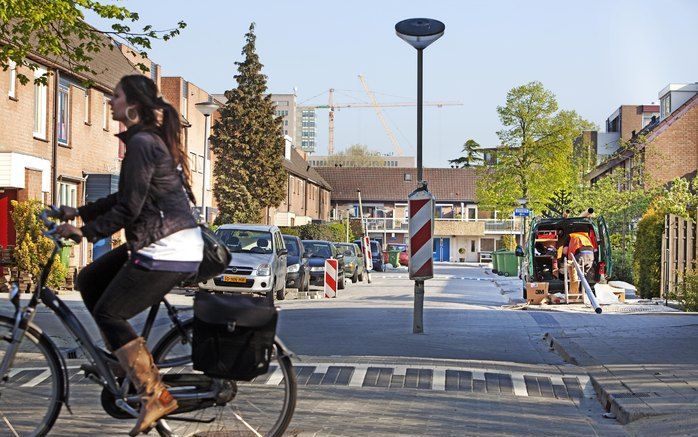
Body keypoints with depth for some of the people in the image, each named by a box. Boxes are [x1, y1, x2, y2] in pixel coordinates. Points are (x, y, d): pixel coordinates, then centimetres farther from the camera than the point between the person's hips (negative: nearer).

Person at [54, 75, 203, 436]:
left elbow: (129, 209, -18)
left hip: (167, 251, -10)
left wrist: (85, 231, -8)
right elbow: (127, 199, 22)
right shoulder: (151, 139, 16)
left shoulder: (141, 143, -15)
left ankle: (155, 396, -2)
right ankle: (133, 363, 19)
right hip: (158, 245, 10)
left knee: (108, 313, -3)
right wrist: (79, 212, 20)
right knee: (89, 281, 17)